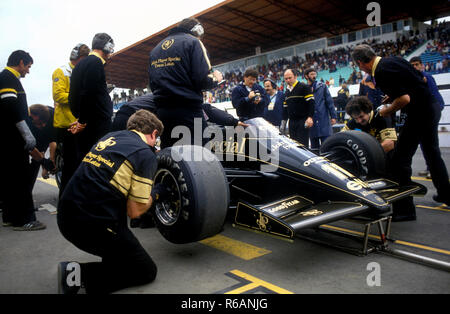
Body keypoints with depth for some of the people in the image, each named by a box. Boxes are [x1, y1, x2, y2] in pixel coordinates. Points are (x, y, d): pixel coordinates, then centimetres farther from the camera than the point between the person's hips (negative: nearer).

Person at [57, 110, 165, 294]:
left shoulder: (110, 136, 13)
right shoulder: (146, 155, -8)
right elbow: (134, 212, -9)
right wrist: (155, 194, 10)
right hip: (94, 225, -8)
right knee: (147, 271, 9)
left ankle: (110, 263, 23)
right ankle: (83, 274, -6)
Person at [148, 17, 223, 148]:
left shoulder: (155, 49, 19)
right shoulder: (193, 42, -1)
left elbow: (152, 84, 18)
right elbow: (202, 80, -12)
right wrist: (216, 79, 8)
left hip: (162, 111, 7)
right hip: (188, 110, -6)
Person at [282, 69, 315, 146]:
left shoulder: (304, 87, -3)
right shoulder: (287, 91, 18)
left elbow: (311, 103, -9)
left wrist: (310, 117, -19)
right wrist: (283, 122, 18)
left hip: (303, 121, -6)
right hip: (292, 122, 6)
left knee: (302, 144, -10)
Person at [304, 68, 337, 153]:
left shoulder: (322, 87, 6)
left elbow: (330, 102, 4)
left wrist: (333, 116, -2)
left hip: (324, 121, -1)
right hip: (312, 123, 2)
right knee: (314, 147, 8)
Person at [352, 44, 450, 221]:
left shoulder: (382, 72, -20)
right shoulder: (392, 60, 9)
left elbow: (404, 99, -26)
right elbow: (421, 80, 19)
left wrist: (387, 111, -8)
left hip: (420, 113, -10)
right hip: (432, 107, 10)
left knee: (400, 159, -5)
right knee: (432, 153, 24)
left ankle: (405, 209, 1)